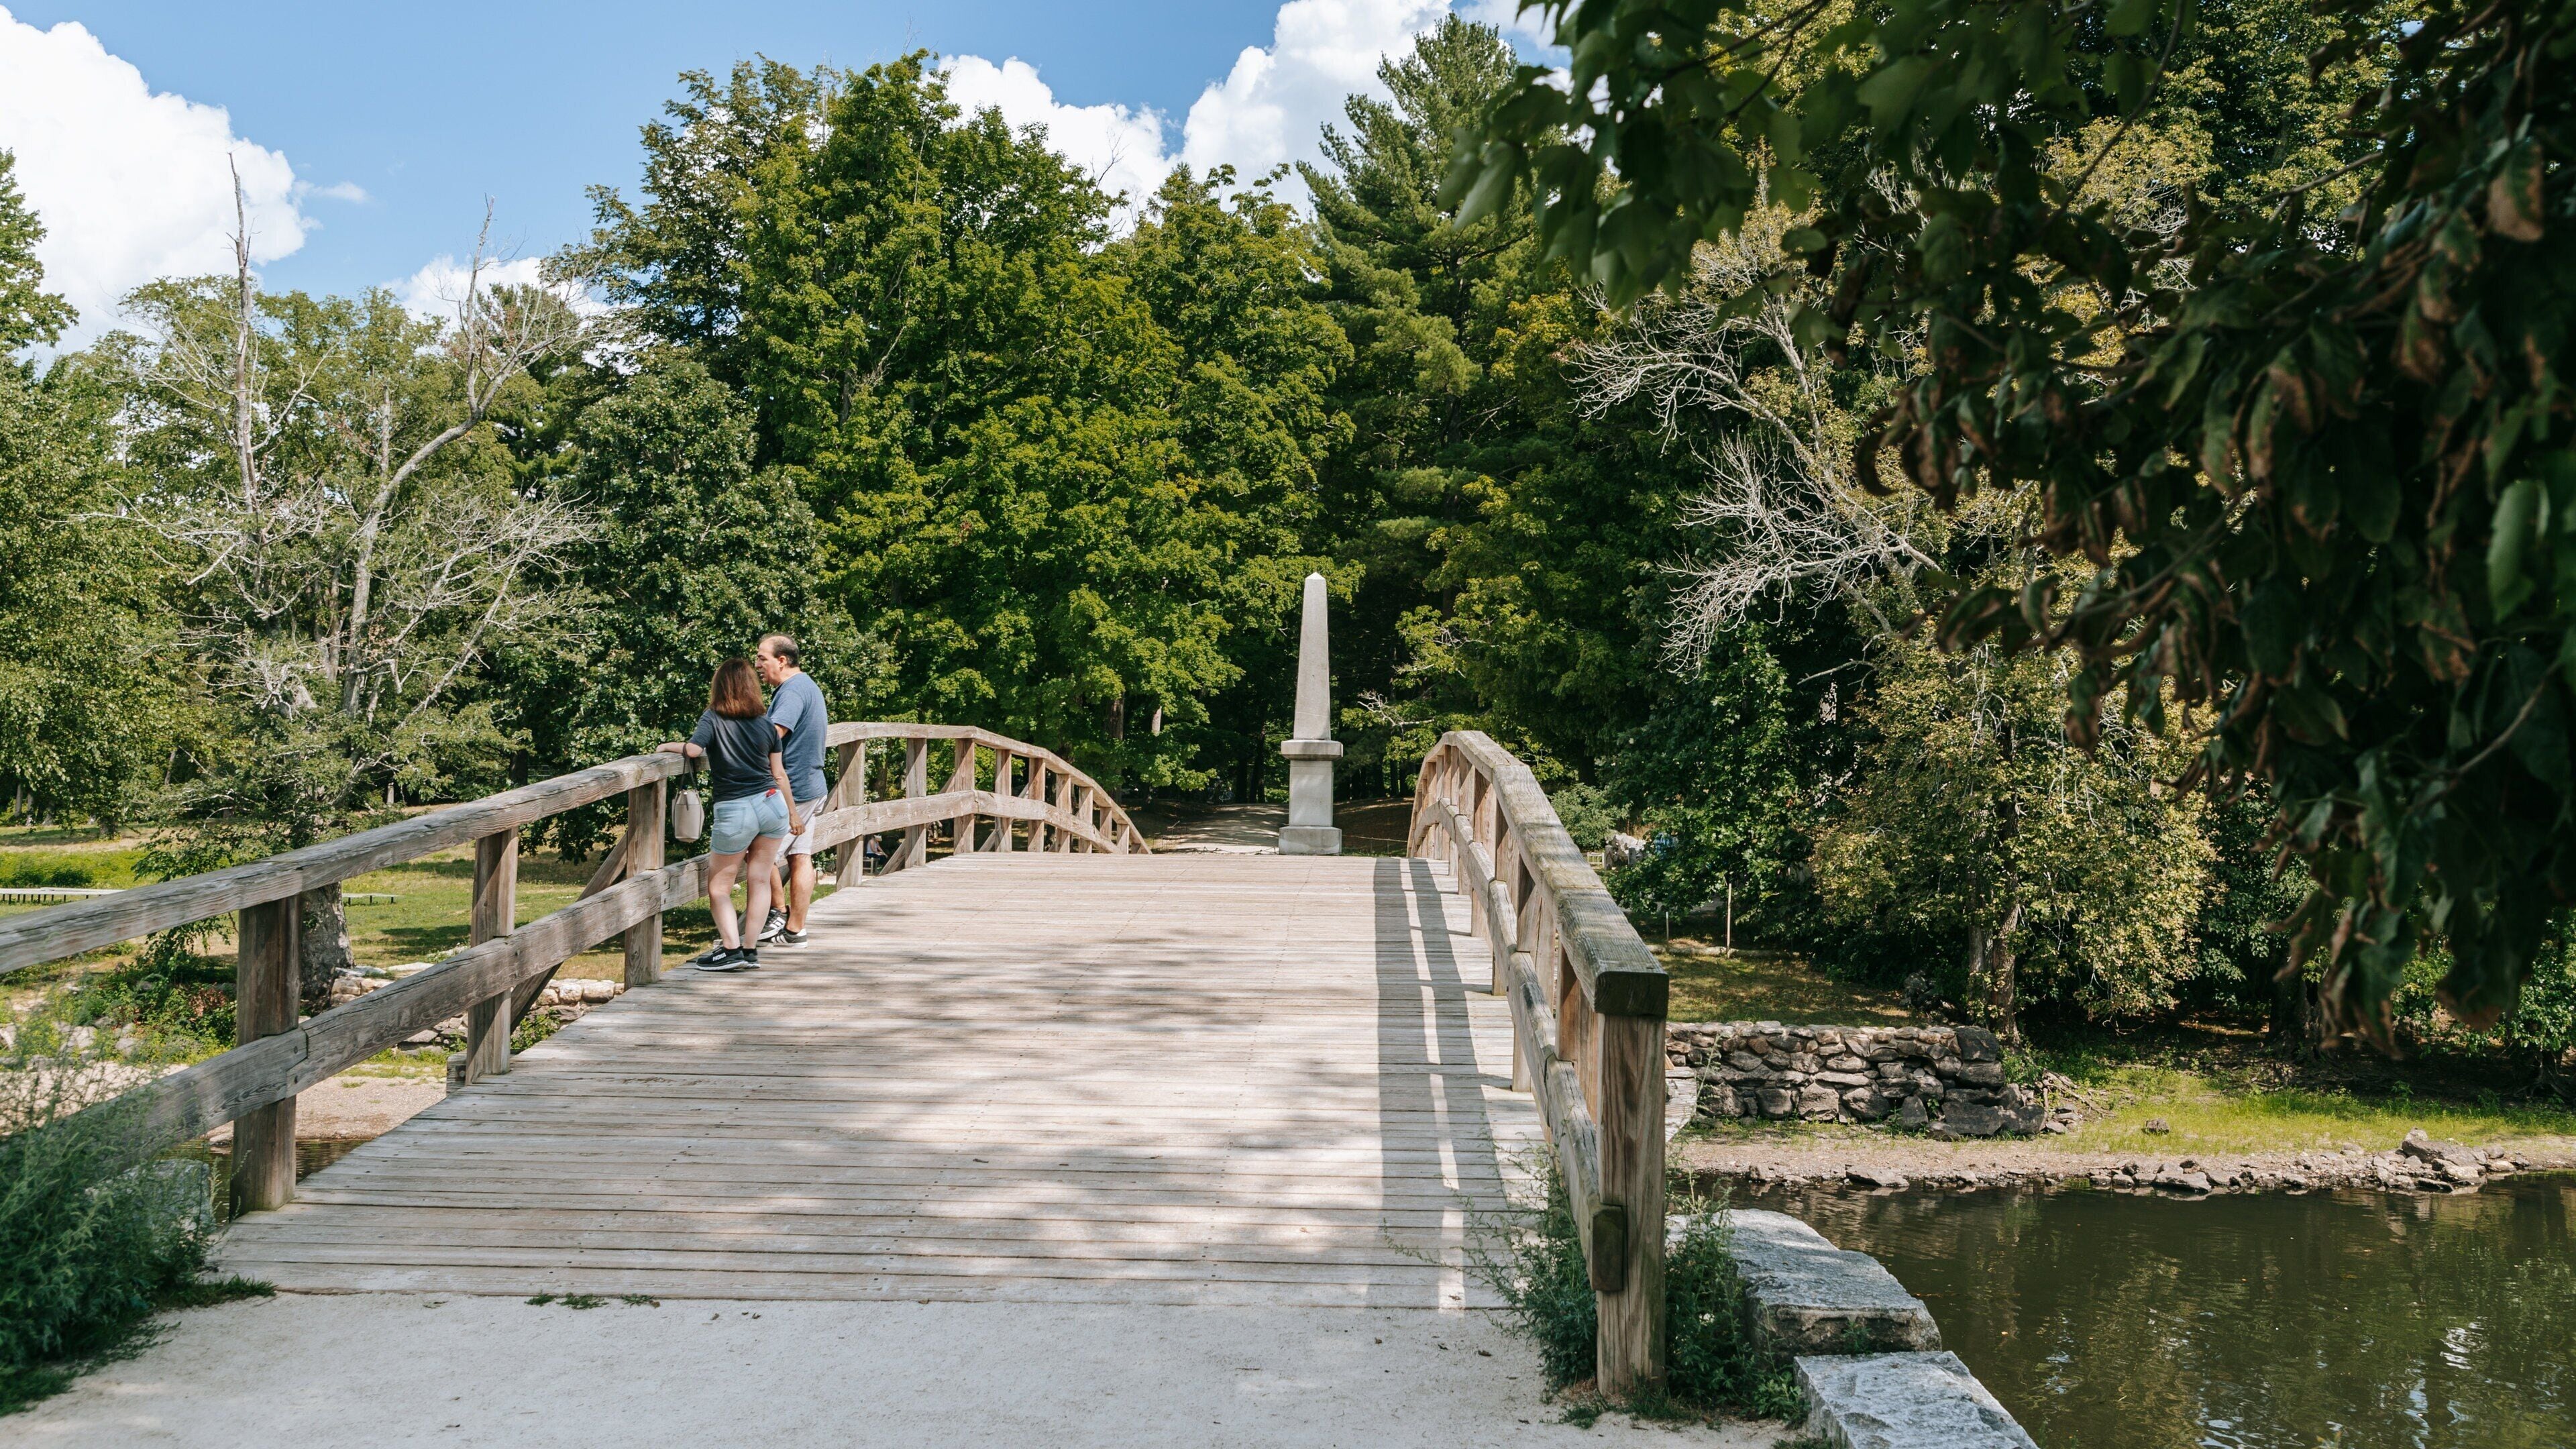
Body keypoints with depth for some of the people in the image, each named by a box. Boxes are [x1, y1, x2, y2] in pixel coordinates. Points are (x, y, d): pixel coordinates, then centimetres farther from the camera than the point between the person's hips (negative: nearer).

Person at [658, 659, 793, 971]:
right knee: (759, 879, 10)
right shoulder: (766, 722, 9)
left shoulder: (713, 718, -3)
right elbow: (779, 774, 12)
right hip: (772, 803, 4)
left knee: (718, 887, 7)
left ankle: (732, 950, -4)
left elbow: (694, 749, -22)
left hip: (733, 812, -4)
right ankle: (751, 951, 12)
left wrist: (671, 746, -2)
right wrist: (792, 814, 21)